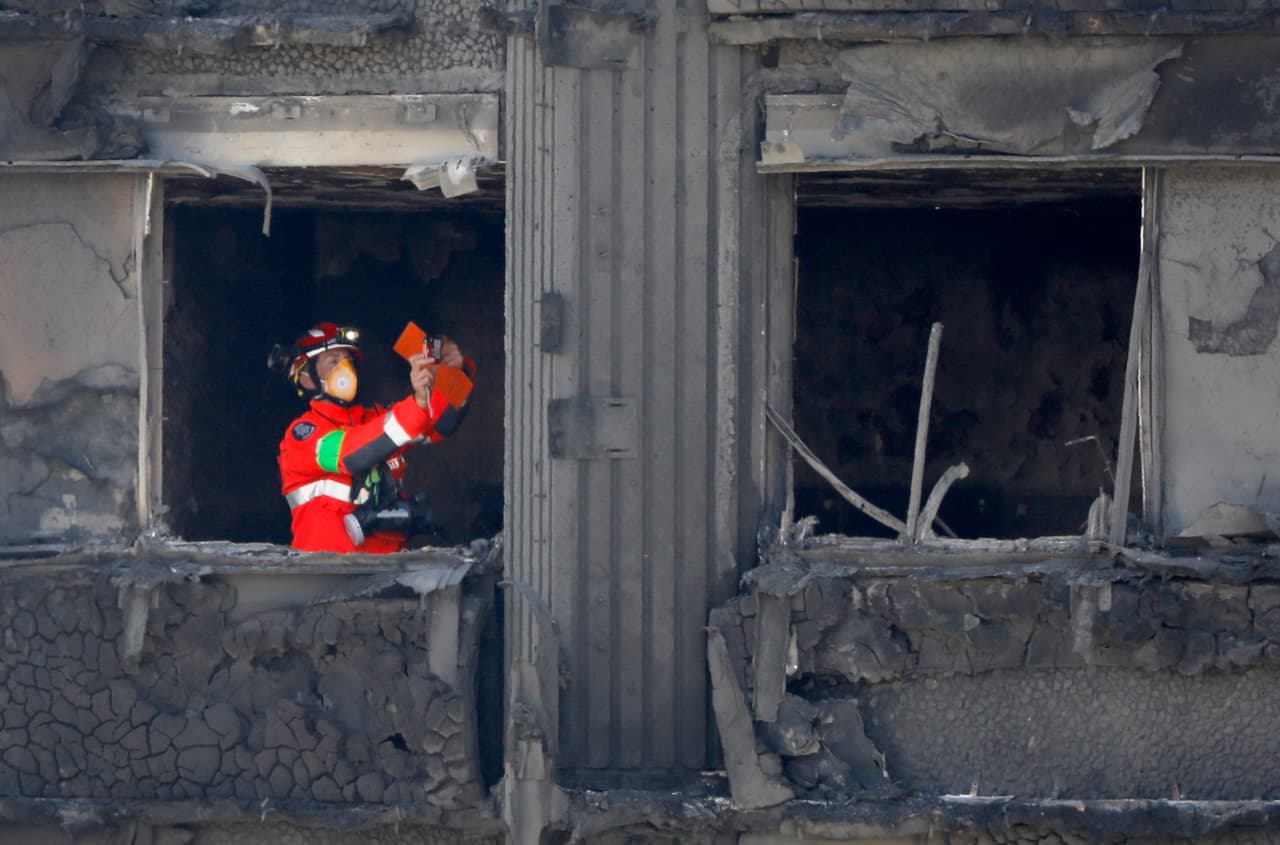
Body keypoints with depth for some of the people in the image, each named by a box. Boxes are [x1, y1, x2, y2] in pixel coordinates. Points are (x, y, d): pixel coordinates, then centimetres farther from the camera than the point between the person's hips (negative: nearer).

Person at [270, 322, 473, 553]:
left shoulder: (376, 419, 17)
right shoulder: (301, 434, -1)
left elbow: (441, 423, 11)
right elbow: (351, 455, -19)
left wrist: (457, 371, -7)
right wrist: (418, 402, -29)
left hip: (387, 563, 5)